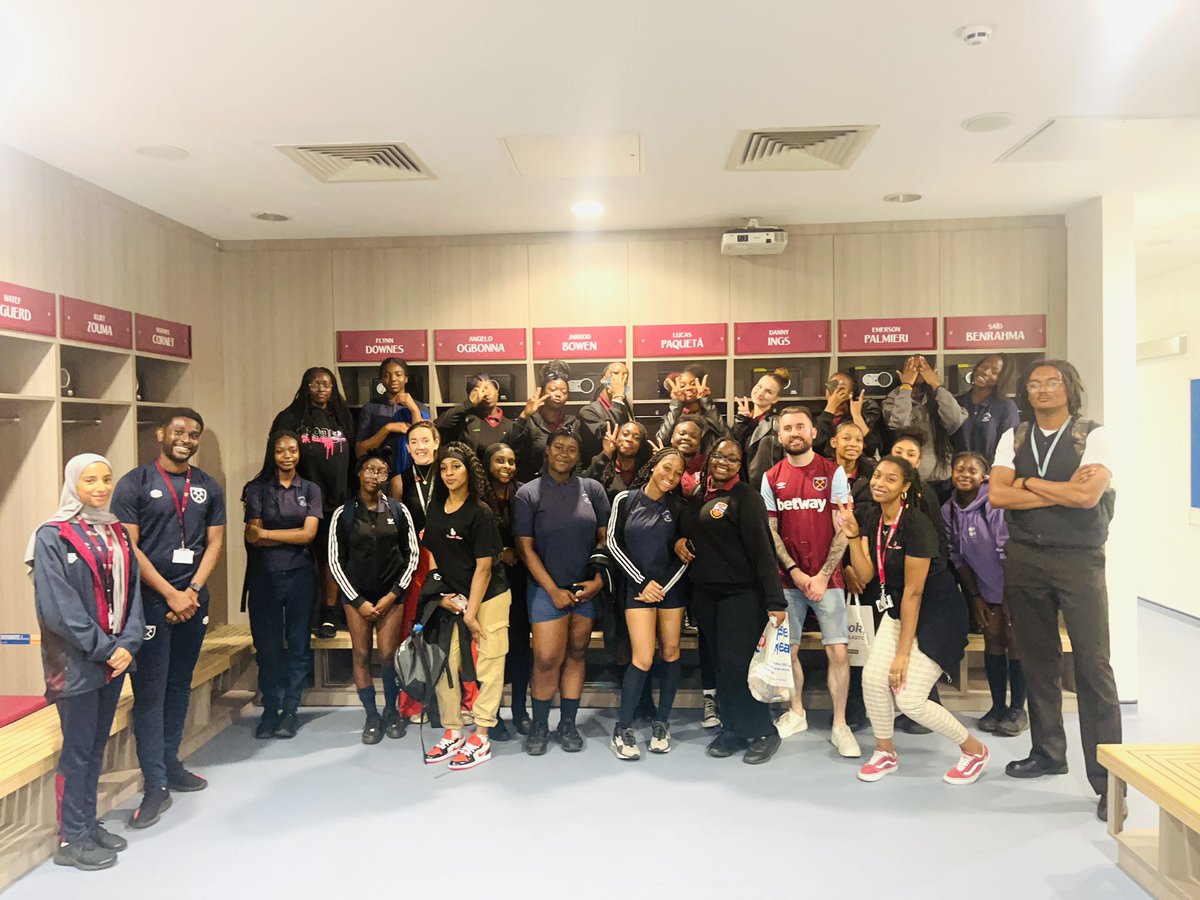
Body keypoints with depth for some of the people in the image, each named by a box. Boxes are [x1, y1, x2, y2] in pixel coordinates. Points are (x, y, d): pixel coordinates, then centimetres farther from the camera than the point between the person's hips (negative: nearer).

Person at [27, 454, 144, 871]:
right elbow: (58, 606, -15)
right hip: (76, 661, -6)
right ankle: (71, 839, 15)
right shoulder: (52, 536, -9)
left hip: (114, 658, 6)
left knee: (97, 746, 14)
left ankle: (88, 824, 26)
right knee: (78, 749, 3)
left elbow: (131, 592, 6)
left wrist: (127, 644, -7)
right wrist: (103, 649, -15)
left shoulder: (117, 532, 9)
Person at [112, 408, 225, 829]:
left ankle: (170, 764, 26)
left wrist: (192, 591, -7)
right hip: (150, 600, -4)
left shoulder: (208, 487, 8)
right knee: (150, 692, -2)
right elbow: (128, 547, -9)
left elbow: (215, 542, 6)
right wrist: (170, 594, -13)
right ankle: (155, 785, 3)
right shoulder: (134, 483, -4)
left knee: (179, 686, 13)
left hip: (193, 600, 4)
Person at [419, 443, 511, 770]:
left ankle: (481, 738, 8)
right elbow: (431, 552, 12)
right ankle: (452, 732, 20)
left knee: (488, 666, -2)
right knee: (445, 664, 6)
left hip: (488, 599, -6)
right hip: (452, 600, 6)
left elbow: (484, 566, -14)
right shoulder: (435, 508, 6)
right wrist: (442, 593, 0)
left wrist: (471, 613, -14)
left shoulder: (480, 512, -13)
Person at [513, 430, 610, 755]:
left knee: (576, 656, 9)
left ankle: (567, 725, 22)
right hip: (548, 588, -2)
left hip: (587, 590, 2)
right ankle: (540, 726, 14)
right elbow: (526, 548, -4)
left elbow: (605, 539, 5)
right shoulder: (528, 493, -2)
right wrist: (553, 590, -8)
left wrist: (599, 580, -5)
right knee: (547, 659, -5)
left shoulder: (592, 489, 3)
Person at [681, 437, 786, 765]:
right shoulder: (699, 496, 11)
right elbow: (688, 529, 27)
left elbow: (762, 550, -15)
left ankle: (762, 732, 9)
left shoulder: (746, 497, -10)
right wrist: (679, 540, 3)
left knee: (736, 663, -8)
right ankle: (732, 729, 24)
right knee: (721, 663, 12)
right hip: (704, 592, 7)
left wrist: (775, 600, -20)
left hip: (741, 593, -6)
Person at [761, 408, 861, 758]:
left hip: (827, 577, -2)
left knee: (838, 651, -4)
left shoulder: (834, 472, -2)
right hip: (788, 578, 2)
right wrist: (796, 572, -8)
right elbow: (771, 531, 3)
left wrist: (822, 576, -11)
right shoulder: (771, 478, 5)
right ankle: (796, 713, 28)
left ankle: (840, 725, 10)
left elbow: (842, 530, -4)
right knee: (788, 649, 8)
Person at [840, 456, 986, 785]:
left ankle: (974, 750, 16)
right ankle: (885, 753, 16)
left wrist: (903, 652, -18)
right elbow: (866, 574, -7)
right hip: (898, 609, 6)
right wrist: (853, 534, -22)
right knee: (873, 677, -9)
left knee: (909, 698, -11)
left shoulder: (916, 525, -24)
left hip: (937, 613, -6)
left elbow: (913, 592, -22)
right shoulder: (869, 516, -3)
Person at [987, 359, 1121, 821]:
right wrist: (1061, 492, -11)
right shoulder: (1013, 438, 8)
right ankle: (1048, 751, 27)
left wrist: (1028, 483, -7)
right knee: (1038, 659, 12)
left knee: (1093, 663, -5)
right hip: (1024, 558, 4)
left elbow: (1088, 495, -17)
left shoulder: (1093, 436, -2)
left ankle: (1107, 778, 3)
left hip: (1078, 559, -3)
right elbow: (997, 494, -6)